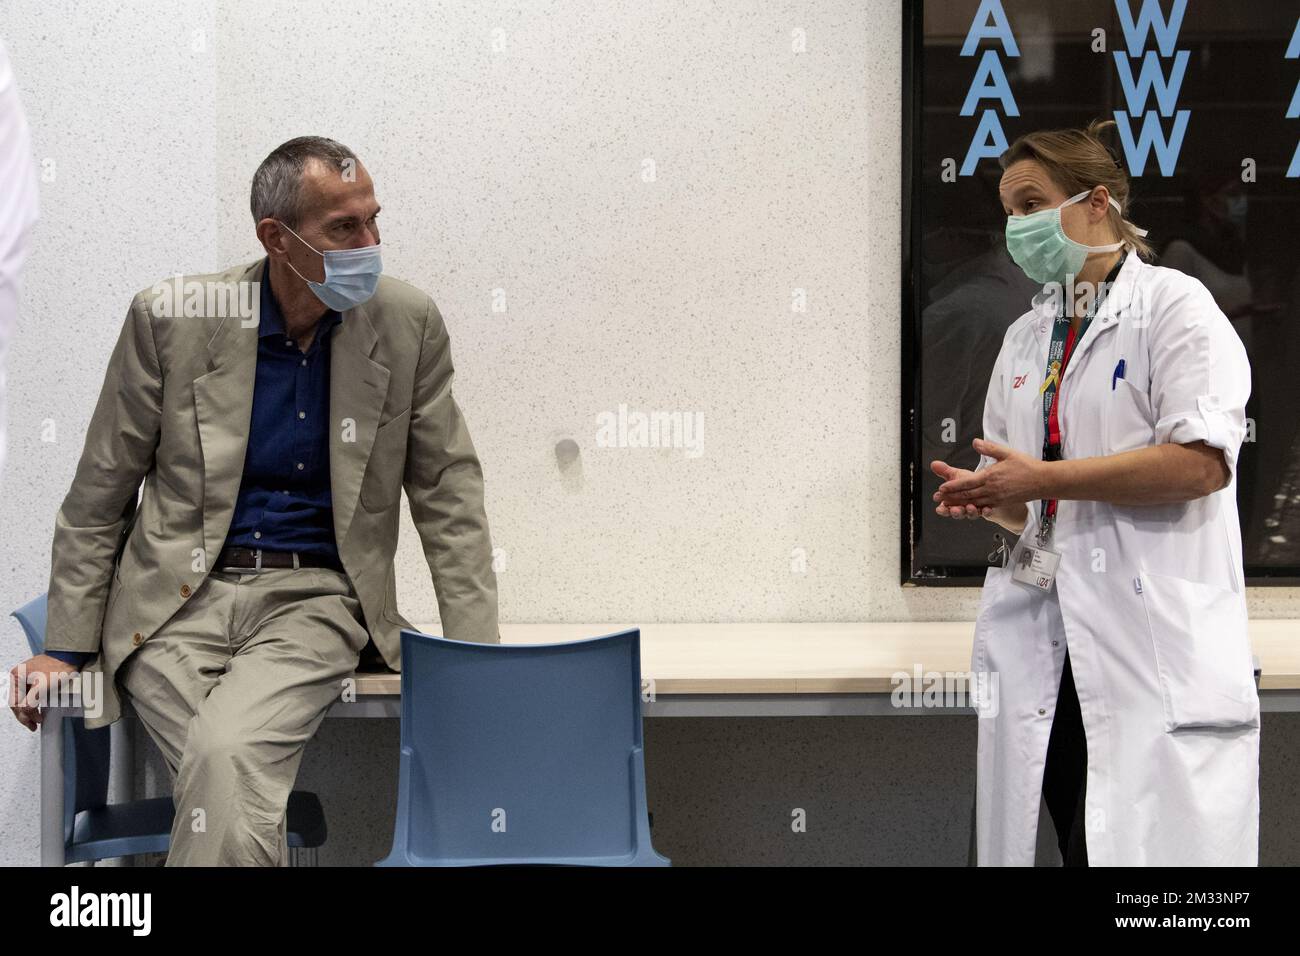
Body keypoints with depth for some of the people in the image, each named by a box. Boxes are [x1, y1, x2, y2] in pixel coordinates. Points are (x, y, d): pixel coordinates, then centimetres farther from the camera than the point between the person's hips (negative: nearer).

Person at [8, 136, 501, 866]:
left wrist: (479, 661, -2)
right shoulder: (173, 317, -4)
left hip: (314, 599, 0)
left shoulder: (408, 324, 0)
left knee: (226, 752, -30)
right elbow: (100, 494, 4)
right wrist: (67, 647, 1)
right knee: (231, 775, -27)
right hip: (179, 598, 0)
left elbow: (448, 496, 6)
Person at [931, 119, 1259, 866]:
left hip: (1154, 650, -6)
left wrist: (1043, 479, -15)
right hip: (1048, 648, 7)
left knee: (1147, 842, -8)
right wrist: (988, 498, 0)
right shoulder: (1026, 337, 18)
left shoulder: (1173, 306, -3)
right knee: (1081, 842, 7)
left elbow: (1202, 462, -17)